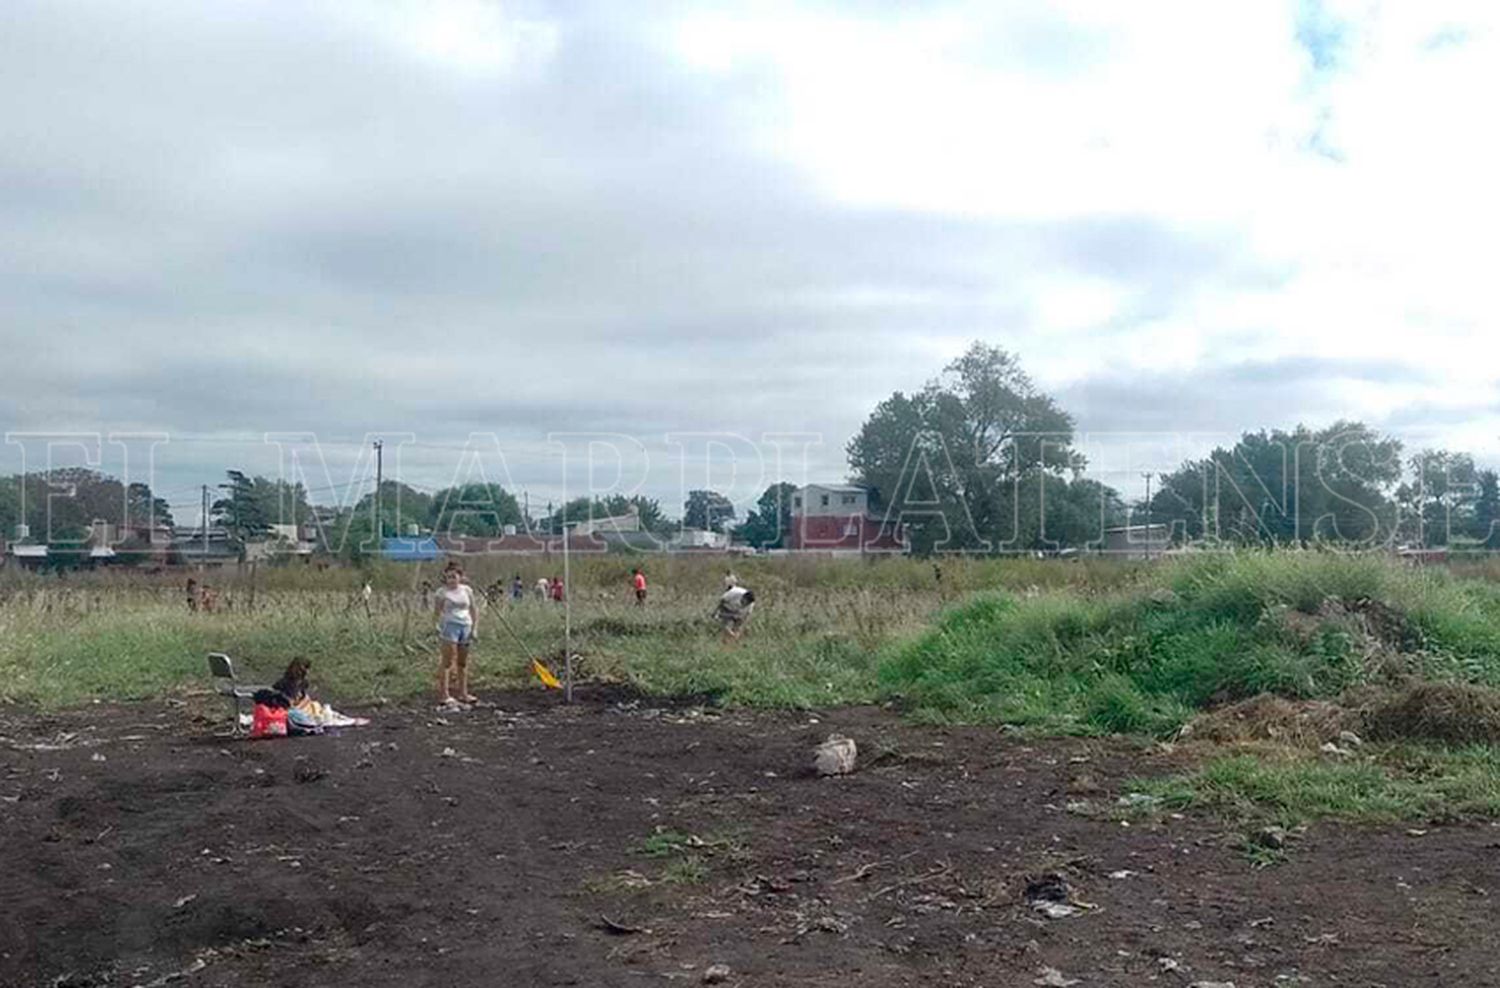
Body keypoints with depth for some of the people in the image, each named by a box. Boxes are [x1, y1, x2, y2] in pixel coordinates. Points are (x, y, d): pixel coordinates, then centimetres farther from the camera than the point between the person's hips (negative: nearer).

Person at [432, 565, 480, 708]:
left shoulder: (467, 590, 10)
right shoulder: (442, 592, -1)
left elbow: (474, 610, 12)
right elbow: (436, 613, -1)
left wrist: (474, 627, 7)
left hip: (466, 626, 5)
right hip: (449, 626, -4)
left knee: (463, 662, 10)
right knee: (447, 661, -8)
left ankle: (463, 693, 18)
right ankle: (444, 695, -8)